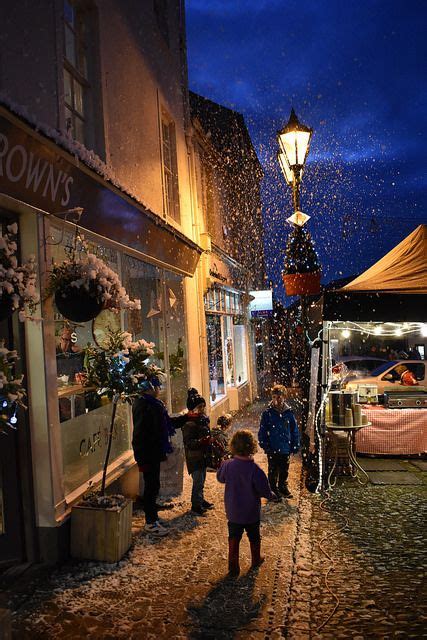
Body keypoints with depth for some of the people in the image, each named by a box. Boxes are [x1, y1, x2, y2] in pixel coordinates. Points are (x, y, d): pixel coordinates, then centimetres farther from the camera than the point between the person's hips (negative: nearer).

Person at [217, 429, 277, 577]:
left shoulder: (227, 465, -16)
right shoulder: (255, 470, -26)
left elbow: (220, 478, 5)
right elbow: (265, 490, -18)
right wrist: (271, 496, 3)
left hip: (233, 513, 2)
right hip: (251, 513, -1)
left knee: (234, 538, 15)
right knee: (254, 537, 21)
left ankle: (233, 566, 17)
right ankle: (256, 560, 40)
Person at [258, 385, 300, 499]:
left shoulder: (289, 413, -5)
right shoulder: (267, 413, -10)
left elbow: (295, 431, 2)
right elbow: (262, 432, -6)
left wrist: (295, 446, 1)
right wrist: (265, 445, -11)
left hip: (286, 449, 2)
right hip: (272, 450, -2)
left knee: (284, 471, 18)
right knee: (273, 471, 11)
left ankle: (283, 487, 37)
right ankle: (273, 490, 27)